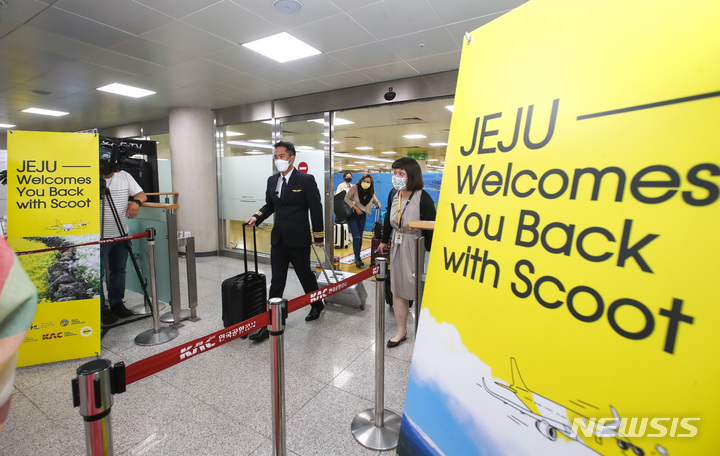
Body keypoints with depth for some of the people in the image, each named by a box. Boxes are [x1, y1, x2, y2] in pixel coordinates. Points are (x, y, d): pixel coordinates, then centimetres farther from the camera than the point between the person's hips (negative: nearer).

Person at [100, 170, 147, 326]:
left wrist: (136, 202, -14)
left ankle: (117, 304, 29)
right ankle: (101, 310, 15)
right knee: (97, 273, 2)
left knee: (118, 270, 14)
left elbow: (141, 194, 7)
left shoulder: (124, 176, 7)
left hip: (120, 234, 4)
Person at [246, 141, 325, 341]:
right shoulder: (272, 180, 9)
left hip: (298, 240, -5)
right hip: (278, 240, 5)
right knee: (276, 282, 7)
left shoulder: (306, 180, -9)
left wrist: (318, 236, -5)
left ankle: (317, 305, 39)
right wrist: (257, 217, -1)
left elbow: (316, 208, -7)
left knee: (305, 275, 13)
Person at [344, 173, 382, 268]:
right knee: (356, 237, -13)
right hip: (352, 215, -5)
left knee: (360, 237, 9)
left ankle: (357, 257, 20)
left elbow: (374, 199, 19)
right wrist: (356, 208, -17)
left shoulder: (371, 191, 0)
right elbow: (347, 198, -10)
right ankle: (357, 258, -9)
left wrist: (378, 203, -4)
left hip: (362, 216, 5)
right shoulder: (355, 188, -13)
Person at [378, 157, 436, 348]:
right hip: (398, 248, 6)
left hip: (417, 248, -6)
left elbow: (431, 228, -18)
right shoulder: (394, 194, 1)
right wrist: (384, 240, 22)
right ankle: (401, 331, 29)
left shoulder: (423, 198, -20)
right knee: (397, 291, 13)